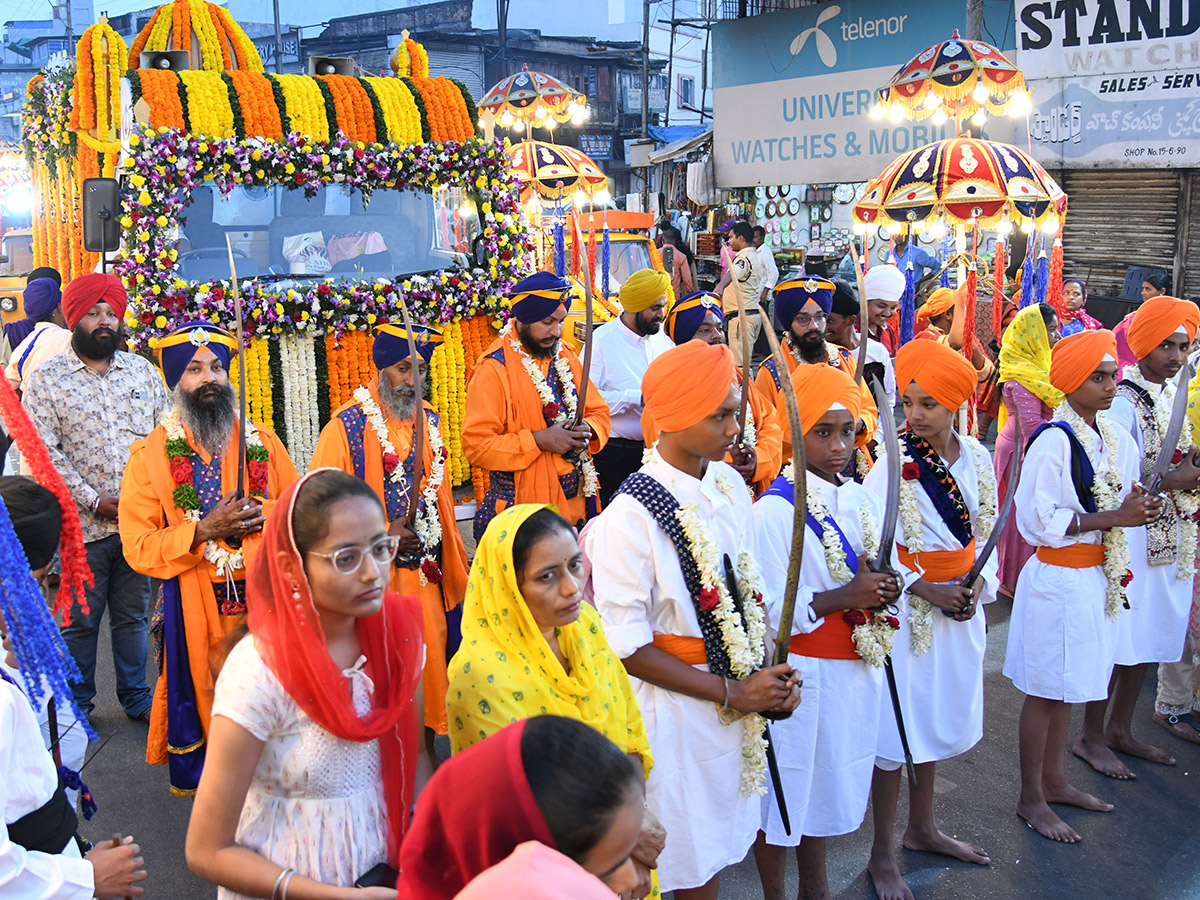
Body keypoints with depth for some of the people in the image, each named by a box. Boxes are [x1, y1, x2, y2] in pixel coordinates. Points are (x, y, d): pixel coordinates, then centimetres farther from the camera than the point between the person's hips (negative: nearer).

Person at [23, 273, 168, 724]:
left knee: (133, 615, 15)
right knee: (80, 620, 9)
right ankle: (77, 704, 26)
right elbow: (43, 451, -8)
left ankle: (136, 696, 29)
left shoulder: (143, 371, 8)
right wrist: (93, 501, -13)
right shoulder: (46, 379, -2)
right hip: (82, 525, -3)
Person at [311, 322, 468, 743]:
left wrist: (453, 562, 18)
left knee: (429, 662, 11)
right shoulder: (347, 424, -10)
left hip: (426, 572, 6)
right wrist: (382, 533, -18)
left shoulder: (429, 419, 9)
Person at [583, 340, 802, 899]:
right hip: (677, 707, -6)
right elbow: (625, 646, -19)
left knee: (720, 843, 21)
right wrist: (732, 691, -18)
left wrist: (769, 675, -4)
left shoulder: (729, 484, -1)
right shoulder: (629, 517, -23)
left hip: (738, 694, 6)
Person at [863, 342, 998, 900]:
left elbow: (985, 532, 10)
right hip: (906, 606, -6)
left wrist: (977, 586, -5)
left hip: (960, 604, 6)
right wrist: (932, 593, -18)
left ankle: (921, 828, 39)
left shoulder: (977, 457, 2)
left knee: (938, 718, 19)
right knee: (895, 729, 1)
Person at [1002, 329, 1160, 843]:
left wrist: (1137, 508, -4)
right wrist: (1113, 518, -22)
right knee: (1046, 691, 3)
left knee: (1068, 687, 18)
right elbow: (1038, 519, -21)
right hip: (1058, 578, -8)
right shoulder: (1054, 441, -18)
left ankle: (1052, 781, 33)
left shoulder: (1117, 439, 7)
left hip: (1097, 578, 8)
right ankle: (1030, 798, 17)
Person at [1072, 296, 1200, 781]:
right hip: (1131, 535, -8)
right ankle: (1090, 737, 13)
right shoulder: (1125, 402, -15)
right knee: (1117, 639, -1)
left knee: (1148, 637, 15)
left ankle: (1120, 730, 28)